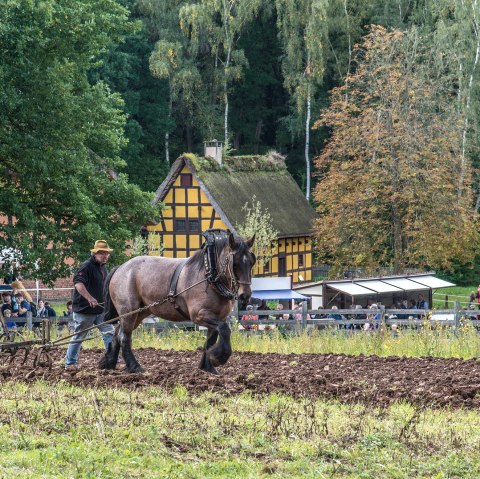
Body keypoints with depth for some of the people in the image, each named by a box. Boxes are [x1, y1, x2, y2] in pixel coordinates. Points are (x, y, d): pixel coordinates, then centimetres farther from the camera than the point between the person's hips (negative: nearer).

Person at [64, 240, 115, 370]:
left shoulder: (103, 268, 14)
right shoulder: (87, 266, -16)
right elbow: (78, 283, -31)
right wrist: (90, 299, -41)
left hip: (100, 309, 8)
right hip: (84, 309, -8)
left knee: (109, 333, 0)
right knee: (79, 336, 3)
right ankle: (70, 363, 14)